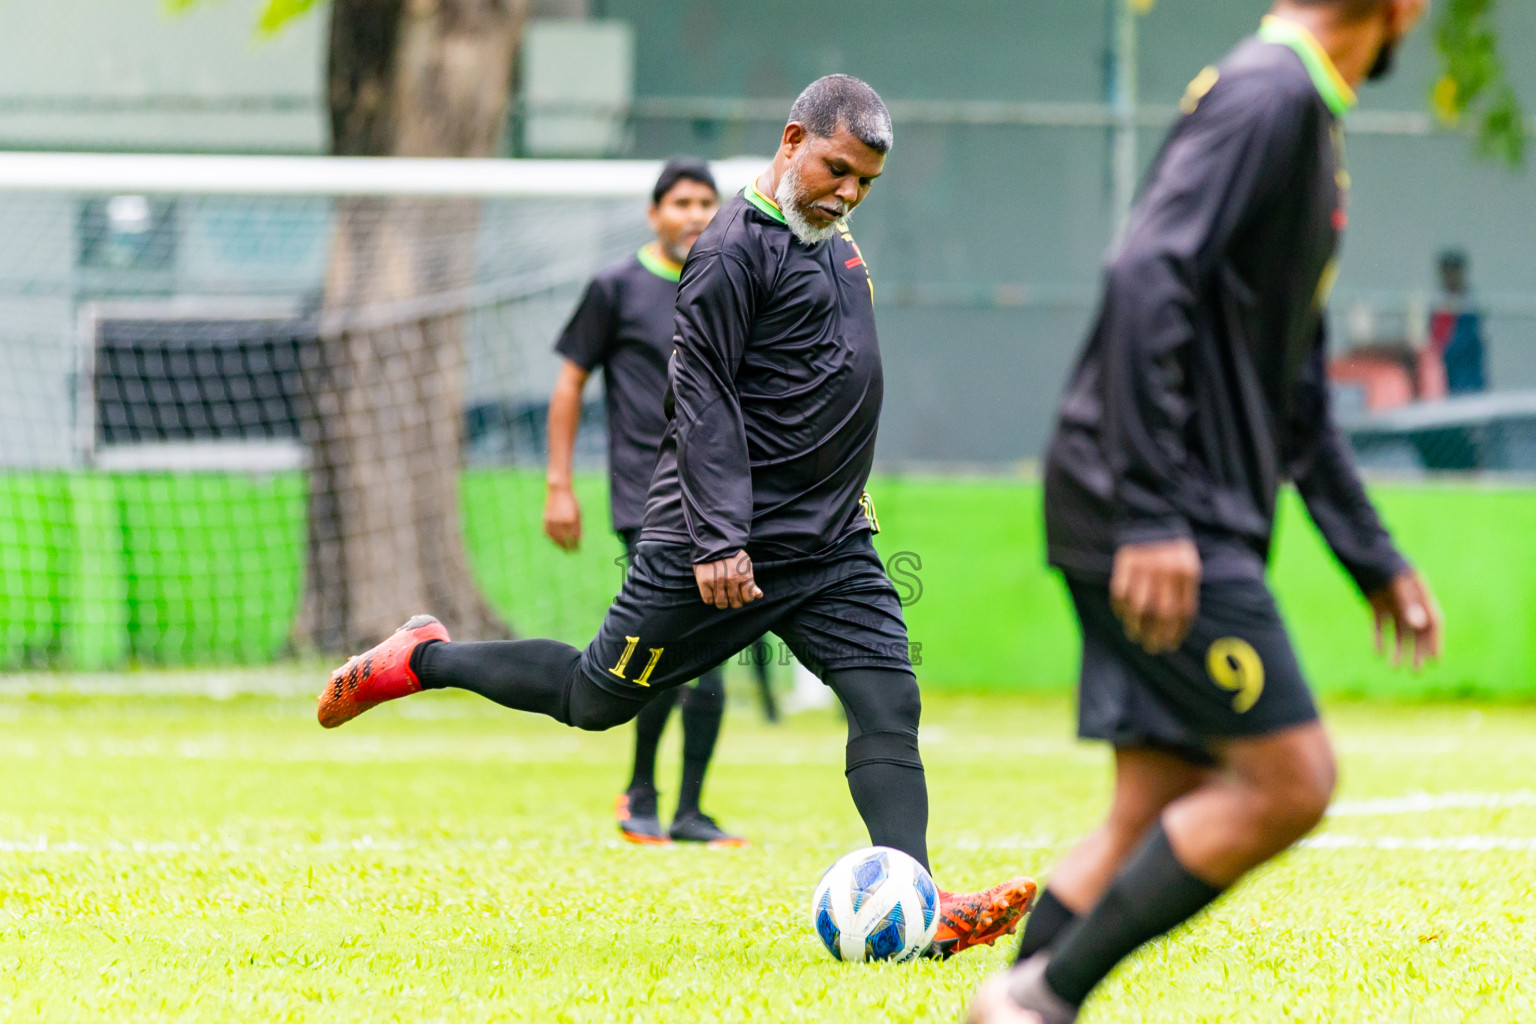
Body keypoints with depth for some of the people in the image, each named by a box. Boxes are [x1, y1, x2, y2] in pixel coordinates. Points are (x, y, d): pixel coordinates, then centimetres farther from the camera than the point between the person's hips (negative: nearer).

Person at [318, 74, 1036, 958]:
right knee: (595, 698, 4)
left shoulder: (837, 243, 14)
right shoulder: (737, 248, -15)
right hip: (729, 544, -8)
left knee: (889, 701, -10)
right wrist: (718, 541, -24)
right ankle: (423, 661, 25)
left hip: (833, 544, 8)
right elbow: (703, 398, -19)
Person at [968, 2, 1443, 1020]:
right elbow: (1148, 279, -23)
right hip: (1169, 526, -10)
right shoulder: (1266, 94, -11)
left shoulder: (1310, 116, 20)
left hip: (1203, 522, 10)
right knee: (1289, 780, -11)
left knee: (1161, 810, 6)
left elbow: (1295, 390, 27)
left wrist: (1375, 562, 26)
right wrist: (1149, 513, -27)